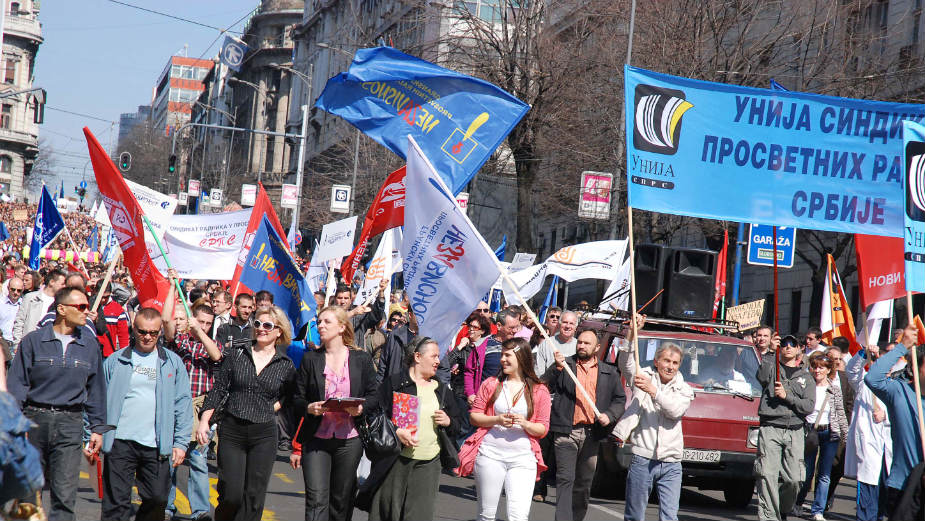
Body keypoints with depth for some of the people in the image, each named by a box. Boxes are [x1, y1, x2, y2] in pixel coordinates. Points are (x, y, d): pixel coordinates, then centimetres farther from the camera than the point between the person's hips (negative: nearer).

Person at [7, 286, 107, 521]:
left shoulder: (89, 345, 8)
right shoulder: (33, 341, 1)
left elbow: (96, 388, 15)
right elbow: (17, 385, 2)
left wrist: (97, 428, 12)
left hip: (70, 423, 1)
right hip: (34, 421, -1)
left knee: (65, 494, -8)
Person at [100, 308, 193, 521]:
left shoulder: (173, 363, 10)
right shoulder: (115, 361, 8)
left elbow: (183, 404, 9)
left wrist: (181, 443, 3)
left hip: (157, 446, 1)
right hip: (120, 442, -1)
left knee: (157, 499, 2)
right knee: (116, 502, -2)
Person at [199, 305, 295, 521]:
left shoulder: (286, 366, 3)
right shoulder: (237, 353, 3)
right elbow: (218, 390, 4)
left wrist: (271, 409, 3)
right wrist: (204, 421, -2)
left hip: (264, 435, 1)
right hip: (232, 431, 0)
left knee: (254, 496, -1)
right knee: (231, 494, -5)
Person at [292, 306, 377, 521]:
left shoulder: (361, 359, 5)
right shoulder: (310, 359, 6)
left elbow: (373, 395, 9)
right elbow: (297, 399, 7)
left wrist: (361, 408, -12)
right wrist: (309, 408, -14)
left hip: (349, 439, 1)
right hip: (316, 437, 0)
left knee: (341, 500, 9)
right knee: (316, 498, -11)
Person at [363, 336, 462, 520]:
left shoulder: (441, 390, 17)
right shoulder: (394, 383, 1)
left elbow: (457, 424, 23)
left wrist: (448, 422, 1)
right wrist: (396, 431, -18)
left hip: (429, 464, 4)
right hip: (395, 462, -4)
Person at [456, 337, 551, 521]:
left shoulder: (539, 390, 5)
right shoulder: (491, 384, 7)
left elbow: (543, 429, 7)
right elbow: (474, 416, 8)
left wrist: (525, 424, -13)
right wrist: (497, 420, -10)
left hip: (523, 458, -1)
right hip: (490, 454, 1)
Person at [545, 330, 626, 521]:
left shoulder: (609, 372, 12)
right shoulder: (565, 365, 7)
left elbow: (620, 399, 14)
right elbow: (546, 387, -3)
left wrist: (609, 415, -4)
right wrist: (558, 368, -18)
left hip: (592, 434, 3)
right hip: (566, 433, -3)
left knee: (584, 482, 12)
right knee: (565, 479, -11)